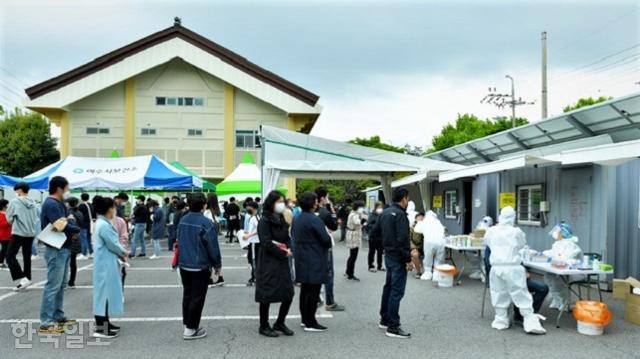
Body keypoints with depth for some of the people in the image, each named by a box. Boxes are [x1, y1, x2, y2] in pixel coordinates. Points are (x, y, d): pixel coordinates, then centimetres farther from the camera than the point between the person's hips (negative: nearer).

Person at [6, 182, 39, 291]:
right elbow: (37, 217, 8)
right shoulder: (33, 202, 5)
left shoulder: (14, 201, -10)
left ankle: (23, 278, -12)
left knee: (10, 256, -1)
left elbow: (9, 218, -4)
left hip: (18, 233, -6)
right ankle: (27, 278, 18)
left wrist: (14, 223, 14)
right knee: (27, 256, 14)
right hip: (31, 233, 6)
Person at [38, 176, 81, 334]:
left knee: (61, 285, 16)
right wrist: (76, 230, -6)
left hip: (63, 249, 10)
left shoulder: (59, 204, 14)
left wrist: (72, 226, -11)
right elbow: (62, 226, -25)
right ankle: (46, 322, -3)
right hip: (56, 250, -10)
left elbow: (70, 220, 12)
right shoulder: (51, 204, -17)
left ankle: (58, 316, 24)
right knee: (53, 285, -7)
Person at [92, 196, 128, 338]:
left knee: (107, 292, 17)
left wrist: (121, 254, 5)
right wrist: (124, 253, 0)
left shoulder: (103, 223, 12)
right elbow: (113, 244, -18)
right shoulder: (104, 225, -21)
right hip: (106, 265, -11)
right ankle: (100, 328, -3)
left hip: (107, 264, 11)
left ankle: (105, 322, 26)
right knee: (105, 292, -6)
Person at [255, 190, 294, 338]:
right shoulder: (264, 221, -12)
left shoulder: (281, 219, 12)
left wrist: (289, 249, -6)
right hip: (268, 263, -7)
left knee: (288, 293, 8)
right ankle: (264, 326, 17)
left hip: (282, 262, 8)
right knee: (267, 295, 1)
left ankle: (280, 323, 25)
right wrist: (283, 253, -12)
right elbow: (266, 243, -18)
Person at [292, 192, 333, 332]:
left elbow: (294, 235, 18)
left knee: (305, 289, 16)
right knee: (313, 291, -2)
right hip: (314, 261, -9)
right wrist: (328, 243, 2)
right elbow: (326, 239, -19)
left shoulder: (297, 219, 9)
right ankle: (310, 323, 3)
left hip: (302, 259, 9)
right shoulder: (314, 219, -19)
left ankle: (305, 318, 26)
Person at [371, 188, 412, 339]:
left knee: (388, 287, 20)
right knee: (397, 291, -4)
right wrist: (408, 260, -19)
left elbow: (375, 231, 16)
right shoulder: (400, 214, -19)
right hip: (398, 258, -9)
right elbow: (403, 239, -24)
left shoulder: (385, 212, 9)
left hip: (388, 255, 9)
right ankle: (393, 327, 1)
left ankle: (385, 319, 31)